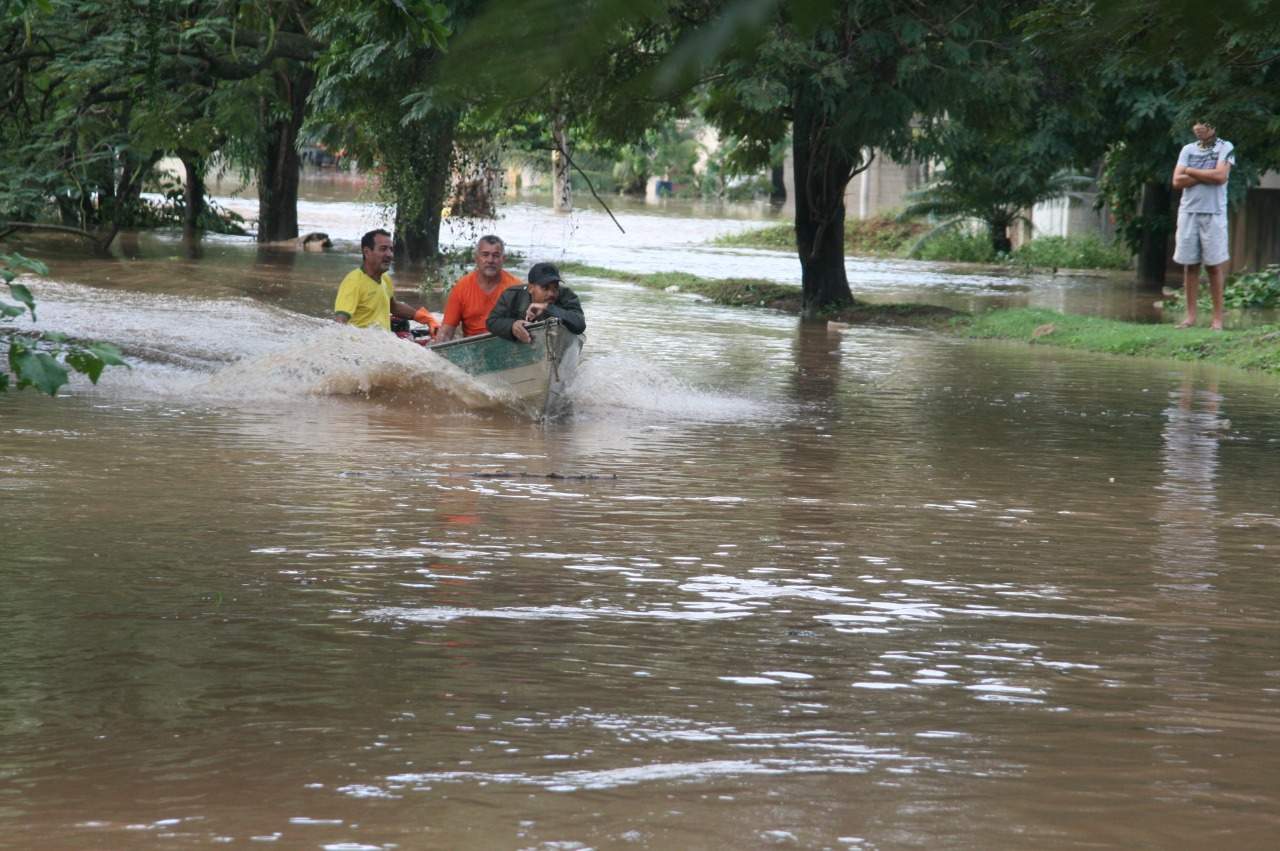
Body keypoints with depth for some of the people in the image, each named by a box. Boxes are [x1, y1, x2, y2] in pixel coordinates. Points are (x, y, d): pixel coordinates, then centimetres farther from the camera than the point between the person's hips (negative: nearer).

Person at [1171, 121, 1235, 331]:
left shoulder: (1225, 148, 1)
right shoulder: (1188, 150, 12)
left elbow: (1220, 176, -14)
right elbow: (1177, 181, 1)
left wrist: (1191, 171, -4)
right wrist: (1206, 176, -9)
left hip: (1213, 213, -4)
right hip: (1188, 211, 4)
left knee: (1214, 266, -2)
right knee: (1190, 265, 2)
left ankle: (1218, 319, 0)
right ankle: (1191, 316, 6)